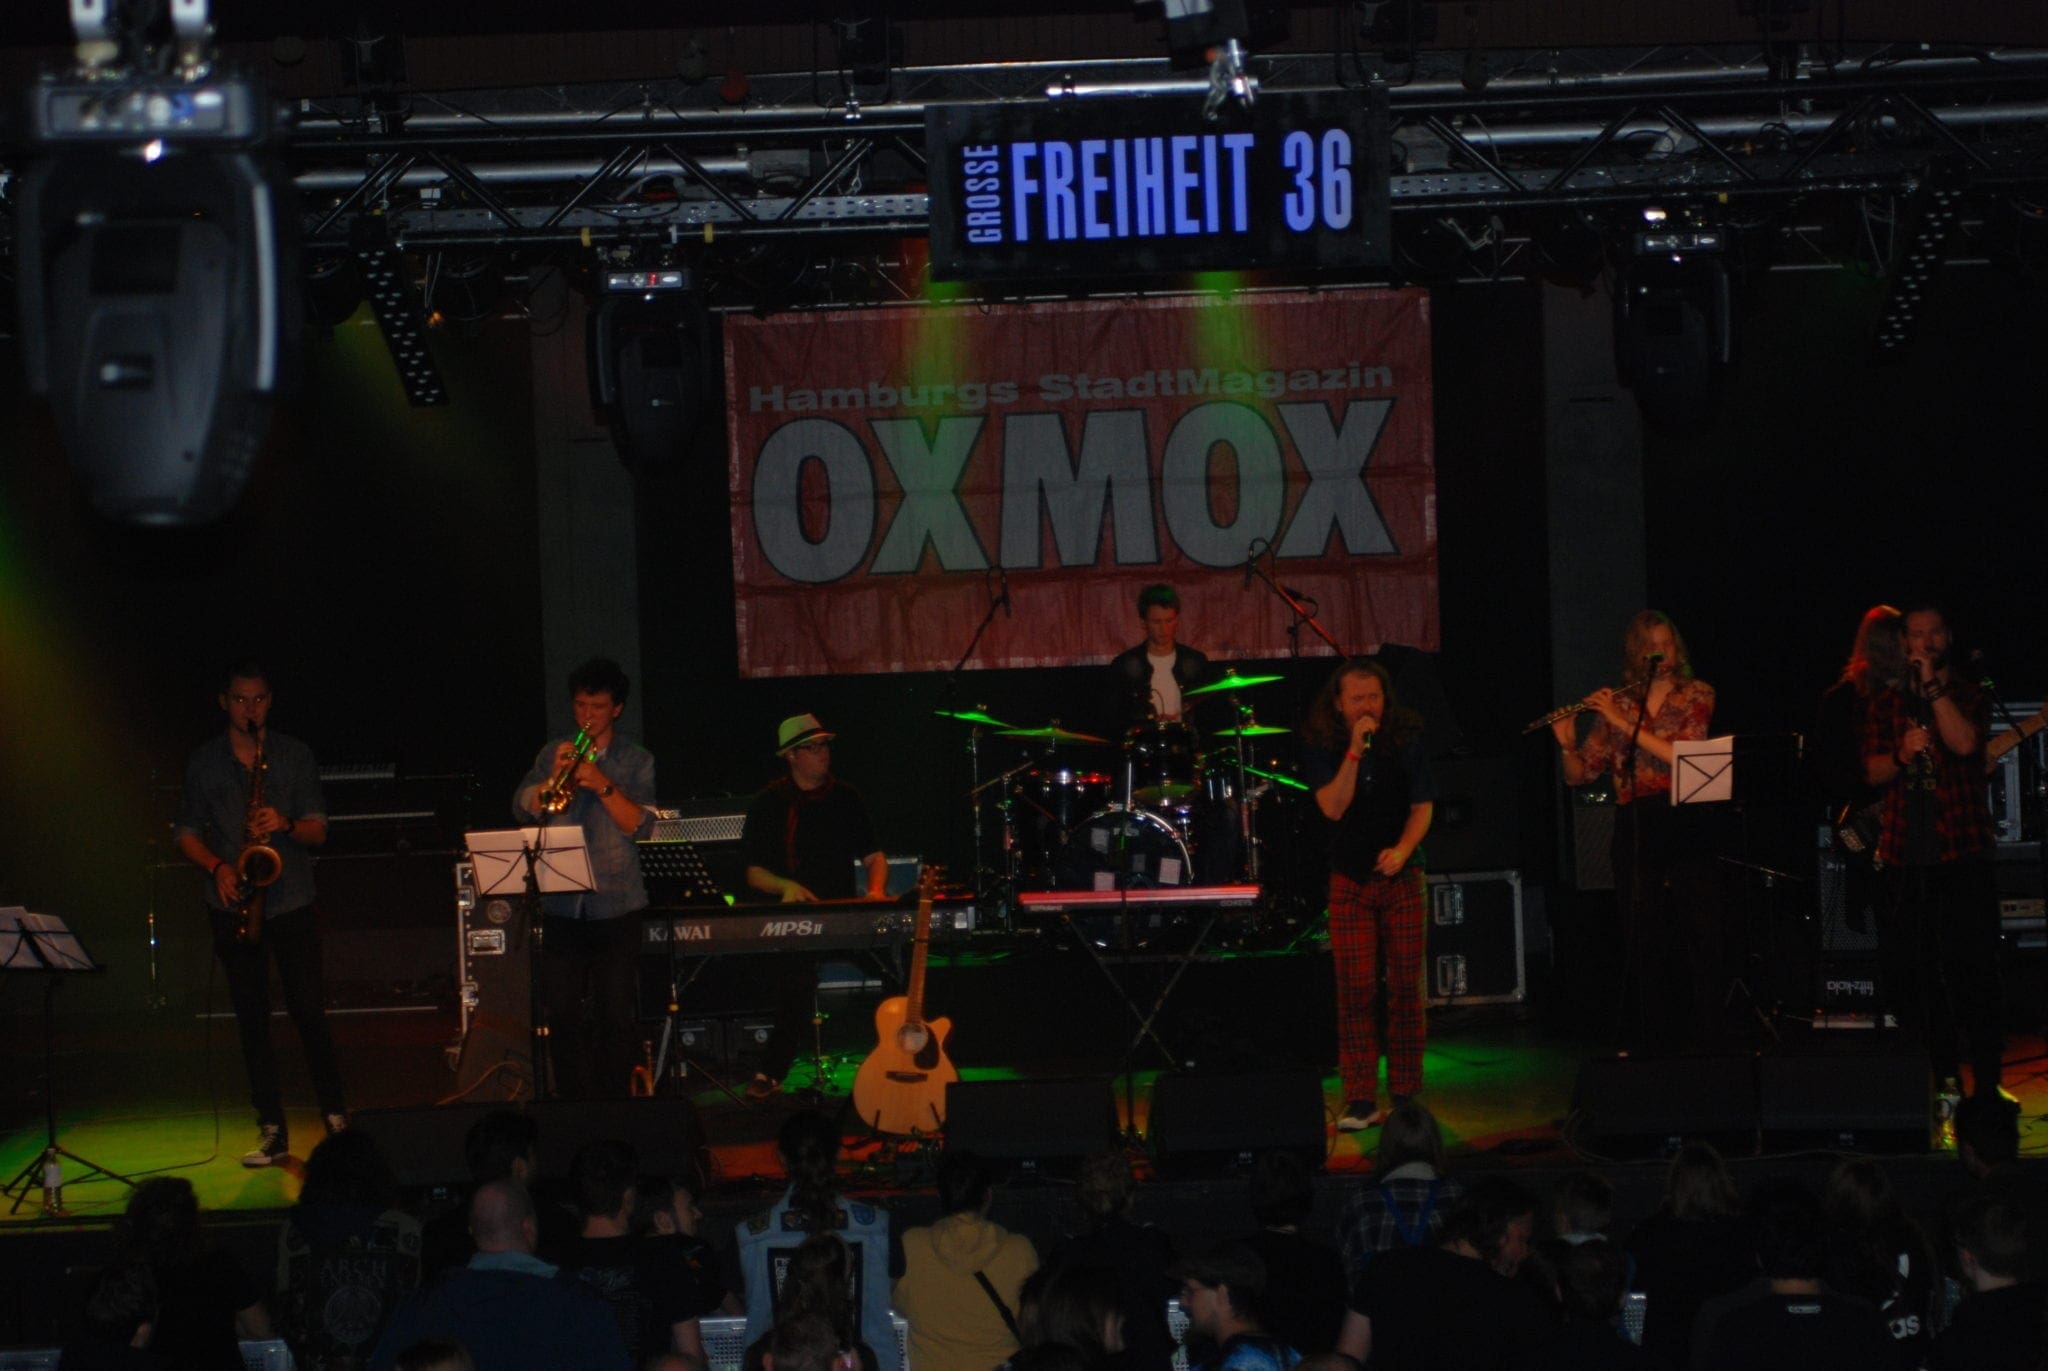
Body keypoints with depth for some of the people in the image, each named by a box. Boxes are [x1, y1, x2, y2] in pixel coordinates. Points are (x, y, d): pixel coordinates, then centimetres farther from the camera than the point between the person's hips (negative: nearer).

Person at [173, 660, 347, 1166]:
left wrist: (285, 824, -19)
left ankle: (335, 1116, 4)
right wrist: (218, 867, -9)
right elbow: (186, 832, 9)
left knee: (309, 1010, -7)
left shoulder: (295, 756, 5)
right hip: (233, 905, 2)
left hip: (291, 901, -1)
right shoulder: (204, 761, 8)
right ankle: (272, 1130, 7)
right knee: (252, 1018, 3)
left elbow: (318, 830, 2)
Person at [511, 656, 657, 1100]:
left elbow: (640, 824, -5)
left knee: (616, 1015, -5)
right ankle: (574, 1102, 9)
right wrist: (554, 776, -13)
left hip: (615, 906, -2)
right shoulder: (553, 754, 13)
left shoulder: (636, 761, 7)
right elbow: (523, 808, 2)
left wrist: (602, 785, -16)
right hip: (561, 906, 2)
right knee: (562, 1014, 1)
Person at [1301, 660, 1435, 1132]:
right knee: (1356, 991, -6)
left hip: (1401, 879, 1)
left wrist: (1402, 850, -17)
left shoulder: (1406, 741, 0)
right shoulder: (1321, 748, -3)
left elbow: (1422, 806, 0)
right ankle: (1361, 1102, -4)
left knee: (1405, 988, 0)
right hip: (1349, 880, -1)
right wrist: (1355, 751, -22)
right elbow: (1334, 807, -16)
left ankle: (1405, 1097, 7)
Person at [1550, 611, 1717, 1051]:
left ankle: (1701, 1033, -3)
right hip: (1635, 829, 2)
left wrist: (1625, 723, -12)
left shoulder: (1696, 695, 5)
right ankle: (1654, 1037, 3)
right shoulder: (1615, 704, 12)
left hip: (1685, 821, -2)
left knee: (1694, 933, -7)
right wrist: (1567, 744, -7)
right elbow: (1579, 775, 13)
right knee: (1644, 937, -2)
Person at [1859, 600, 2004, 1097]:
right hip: (1904, 852, 3)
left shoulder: (1968, 696, 7)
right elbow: (1873, 772, 6)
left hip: (1962, 851, -3)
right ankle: (1942, 1075, 10)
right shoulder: (1886, 705, 15)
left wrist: (1932, 685, -13)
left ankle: (1986, 1078, -3)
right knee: (1916, 970, 2)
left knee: (1972, 964, -8)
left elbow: (1964, 742, -13)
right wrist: (1902, 755, -14)